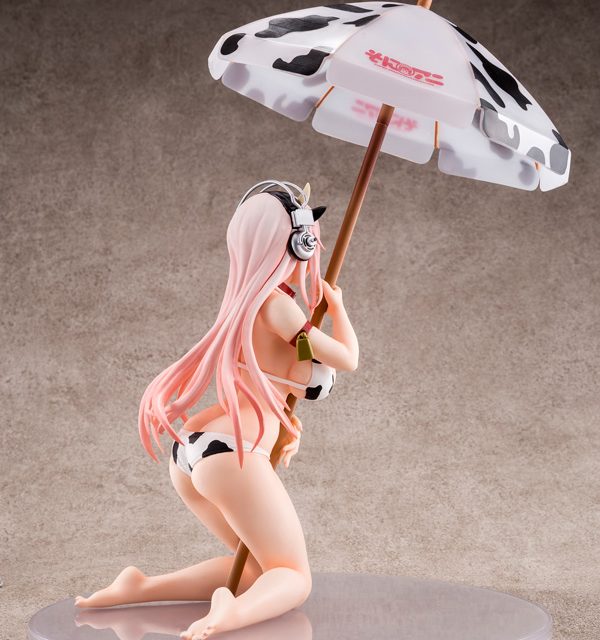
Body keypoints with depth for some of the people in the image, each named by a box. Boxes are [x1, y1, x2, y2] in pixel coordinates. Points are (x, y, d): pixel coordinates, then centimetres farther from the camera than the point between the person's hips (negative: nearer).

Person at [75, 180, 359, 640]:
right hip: (232, 452, -9)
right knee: (295, 578, 3)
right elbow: (347, 359, -1)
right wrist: (336, 304, 14)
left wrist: (287, 425, 10)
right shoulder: (276, 304, -10)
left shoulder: (249, 298, 16)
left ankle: (141, 588, 5)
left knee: (260, 564, 22)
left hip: (189, 447, 9)